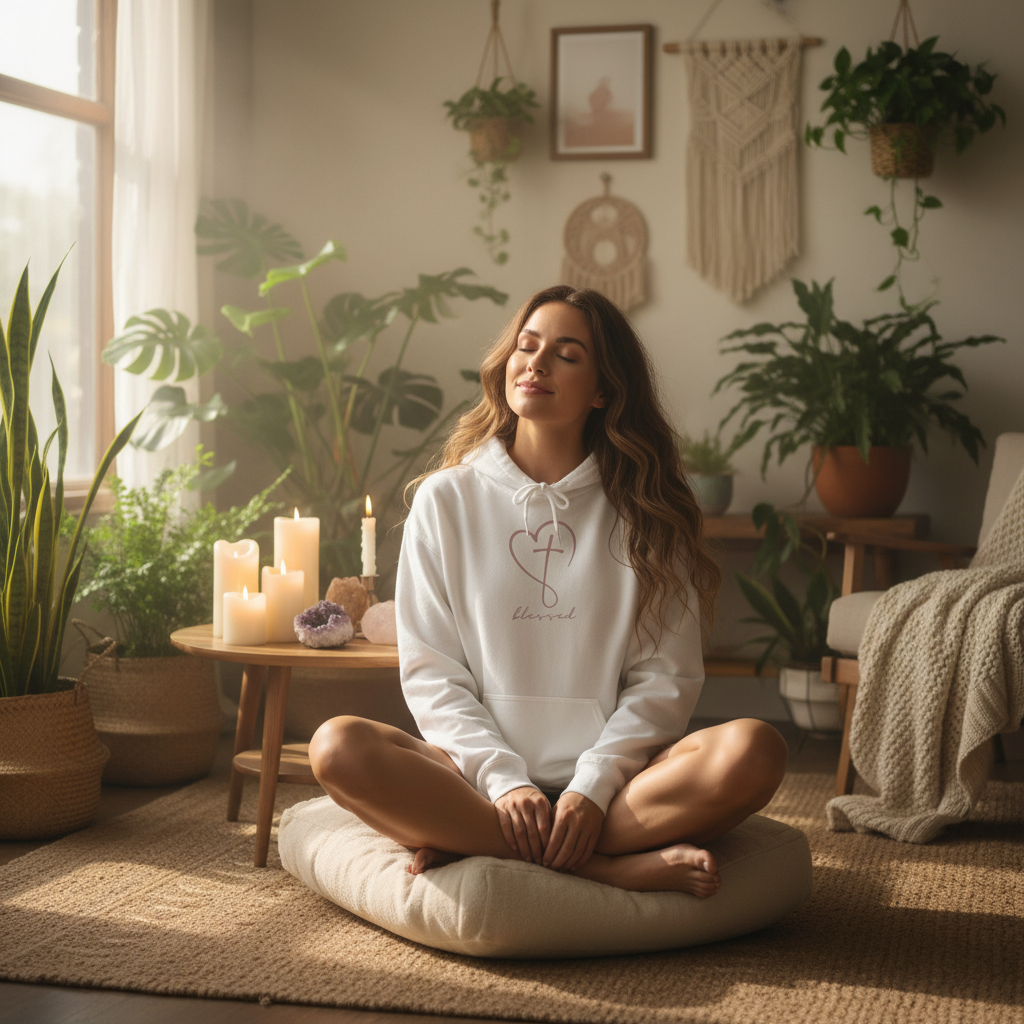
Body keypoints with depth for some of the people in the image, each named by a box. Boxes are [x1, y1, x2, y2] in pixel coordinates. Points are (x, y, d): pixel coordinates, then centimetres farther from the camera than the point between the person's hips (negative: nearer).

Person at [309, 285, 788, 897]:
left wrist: (593, 788, -15)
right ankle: (619, 866, -26)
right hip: (482, 770, 0)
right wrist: (505, 782, -14)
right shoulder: (447, 499, 7)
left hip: (610, 776, 0)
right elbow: (432, 675, 2)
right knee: (339, 748, -28)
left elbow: (665, 677, 1)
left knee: (753, 752, -28)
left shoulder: (641, 509, 8)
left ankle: (475, 848, -24)